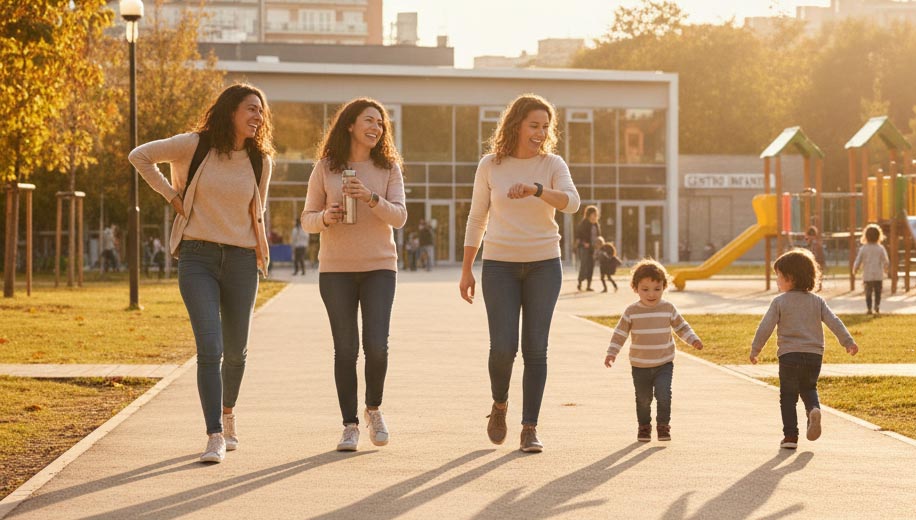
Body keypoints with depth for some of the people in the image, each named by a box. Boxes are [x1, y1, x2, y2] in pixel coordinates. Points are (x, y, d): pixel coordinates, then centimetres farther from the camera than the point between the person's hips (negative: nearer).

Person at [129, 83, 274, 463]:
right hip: (198, 258, -3)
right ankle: (215, 436, -15)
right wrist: (171, 196, 0)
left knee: (236, 350, 11)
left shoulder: (260, 160, 7)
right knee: (210, 347, -15)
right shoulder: (195, 146, -5)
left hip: (241, 260, 4)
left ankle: (227, 411, 39)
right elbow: (141, 156, 3)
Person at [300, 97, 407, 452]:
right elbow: (307, 219, 5)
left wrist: (371, 198, -22)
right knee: (345, 349, -1)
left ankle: (374, 409, 16)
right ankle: (350, 425, 7)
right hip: (336, 270, 0)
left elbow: (399, 217, -5)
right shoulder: (325, 168, 2)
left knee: (377, 346, -9)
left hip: (379, 266, 0)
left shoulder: (388, 168, 4)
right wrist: (325, 217, -16)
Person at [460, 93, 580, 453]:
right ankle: (499, 404, 19)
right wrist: (466, 271, 5)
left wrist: (535, 189, -37)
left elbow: (571, 202, -19)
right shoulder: (490, 166, 1)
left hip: (543, 264, 0)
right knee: (503, 347, -9)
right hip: (500, 264, 0)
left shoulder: (552, 165, 0)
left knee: (535, 348, -2)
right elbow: (477, 219, 7)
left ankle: (530, 428, 4)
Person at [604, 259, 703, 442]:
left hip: (664, 364, 0)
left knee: (663, 394, -15)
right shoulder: (632, 312, -5)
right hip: (639, 365, 0)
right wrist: (612, 353, -7)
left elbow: (681, 326, 10)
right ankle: (644, 426, 25)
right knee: (643, 398, 7)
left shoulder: (668, 308, -3)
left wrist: (693, 339, -4)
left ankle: (663, 425, 1)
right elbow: (620, 333, 0)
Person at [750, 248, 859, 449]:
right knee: (809, 389, 22)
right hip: (814, 355, 3)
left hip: (789, 355, -3)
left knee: (788, 396, 6)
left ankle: (790, 435, 1)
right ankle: (814, 410, -10)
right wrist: (848, 342, 6)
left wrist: (755, 350, 3)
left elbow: (765, 327, -5)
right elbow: (834, 322, 2)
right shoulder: (817, 301, 7)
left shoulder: (779, 302, -3)